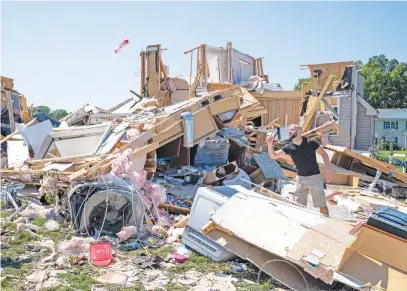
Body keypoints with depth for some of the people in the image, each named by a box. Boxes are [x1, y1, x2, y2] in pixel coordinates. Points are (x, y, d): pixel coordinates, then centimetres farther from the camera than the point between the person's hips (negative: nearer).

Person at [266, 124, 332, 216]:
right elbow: (274, 156, -6)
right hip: (300, 178, 3)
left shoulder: (310, 142, -11)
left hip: (314, 177, -3)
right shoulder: (289, 147, -3)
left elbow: (324, 154, -1)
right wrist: (270, 144, -25)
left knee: (322, 206, 4)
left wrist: (327, 169, -10)